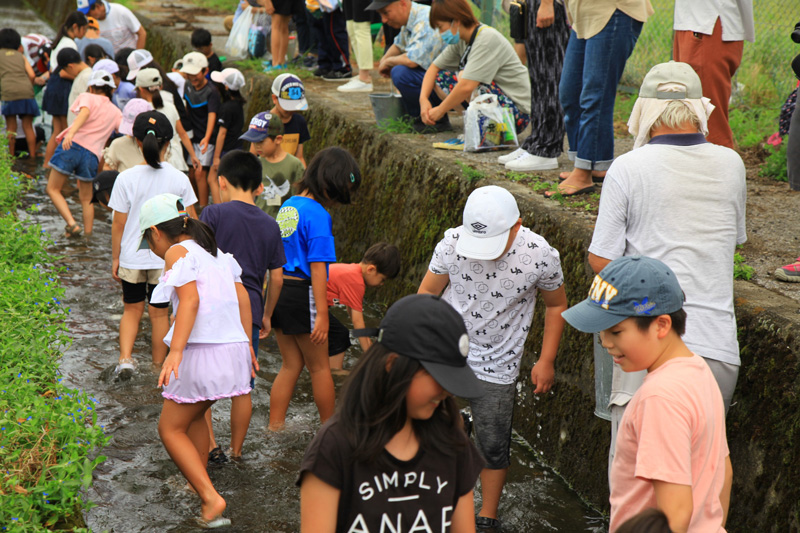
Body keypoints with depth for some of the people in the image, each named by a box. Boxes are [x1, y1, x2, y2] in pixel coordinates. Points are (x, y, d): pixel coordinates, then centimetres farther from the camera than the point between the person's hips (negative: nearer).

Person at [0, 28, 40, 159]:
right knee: (28, 126, 6)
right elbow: (32, 75, 8)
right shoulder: (20, 55, 18)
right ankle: (32, 155, 5)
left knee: (11, 127, 3)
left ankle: (11, 155, 2)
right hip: (26, 91, 2)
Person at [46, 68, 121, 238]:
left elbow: (85, 112, -16)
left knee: (53, 189, 8)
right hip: (91, 155, 4)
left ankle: (72, 224, -7)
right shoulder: (116, 112, 18)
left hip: (72, 146, -4)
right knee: (86, 198, 19)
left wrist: (71, 132, -31)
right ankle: (88, 234, 19)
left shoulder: (88, 97, 6)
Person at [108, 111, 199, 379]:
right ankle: (159, 368, 25)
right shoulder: (179, 179, -9)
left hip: (132, 257, 0)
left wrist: (115, 257, 6)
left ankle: (125, 357, 2)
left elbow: (118, 224, -6)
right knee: (160, 313, 14)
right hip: (167, 258, 0)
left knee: (132, 309, 18)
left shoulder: (126, 178, -12)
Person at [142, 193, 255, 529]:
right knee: (194, 414, 29)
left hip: (202, 351, -8)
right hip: (234, 348, 8)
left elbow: (190, 301, -19)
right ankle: (199, 486, 37)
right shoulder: (216, 252, 17)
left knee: (170, 429, 7)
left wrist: (175, 352, -25)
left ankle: (211, 498, -4)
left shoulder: (178, 252, -6)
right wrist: (247, 345, 22)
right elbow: (242, 298, 16)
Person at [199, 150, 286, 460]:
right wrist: (267, 315, 23)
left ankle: (209, 444, 1)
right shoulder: (270, 225, 8)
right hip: (249, 313, 3)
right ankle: (236, 452, 20)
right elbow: (276, 278, 10)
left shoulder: (214, 214, -4)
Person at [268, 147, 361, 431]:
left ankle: (274, 426, 18)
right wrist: (322, 314, -18)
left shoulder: (287, 206, 10)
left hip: (278, 290, 7)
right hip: (301, 293, -7)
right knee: (319, 366, 9)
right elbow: (317, 267, -19)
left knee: (291, 364, 16)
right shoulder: (317, 214, -16)